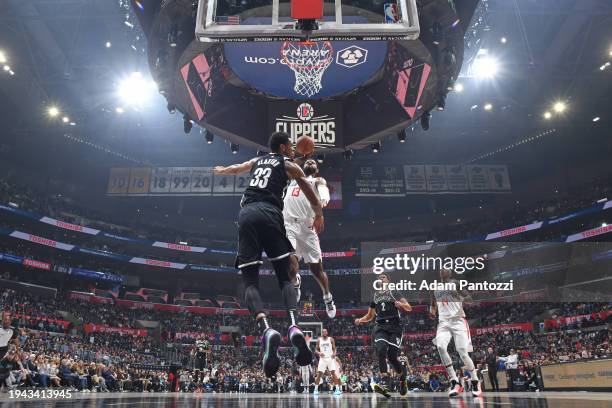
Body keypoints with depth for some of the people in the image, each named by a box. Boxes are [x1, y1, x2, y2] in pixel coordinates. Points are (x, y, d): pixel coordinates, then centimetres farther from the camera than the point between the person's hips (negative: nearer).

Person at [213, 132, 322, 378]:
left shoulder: (257, 161, 31)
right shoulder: (288, 165, 19)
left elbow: (236, 169, 50)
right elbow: (311, 194, 23)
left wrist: (221, 170, 73)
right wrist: (319, 214, 40)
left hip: (246, 214, 3)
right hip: (269, 214, -3)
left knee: (250, 282, -3)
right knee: (285, 278, 3)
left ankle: (266, 330, -27)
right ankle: (294, 327, -21)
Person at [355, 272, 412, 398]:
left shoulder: (394, 293, 9)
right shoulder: (374, 296, 19)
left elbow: (409, 308, 2)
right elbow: (370, 316, 27)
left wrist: (401, 304, -20)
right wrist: (360, 320, 7)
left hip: (394, 327, -3)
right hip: (380, 327, 3)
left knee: (392, 356, -8)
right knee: (381, 351, -23)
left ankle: (403, 379, 22)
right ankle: (384, 384, -28)